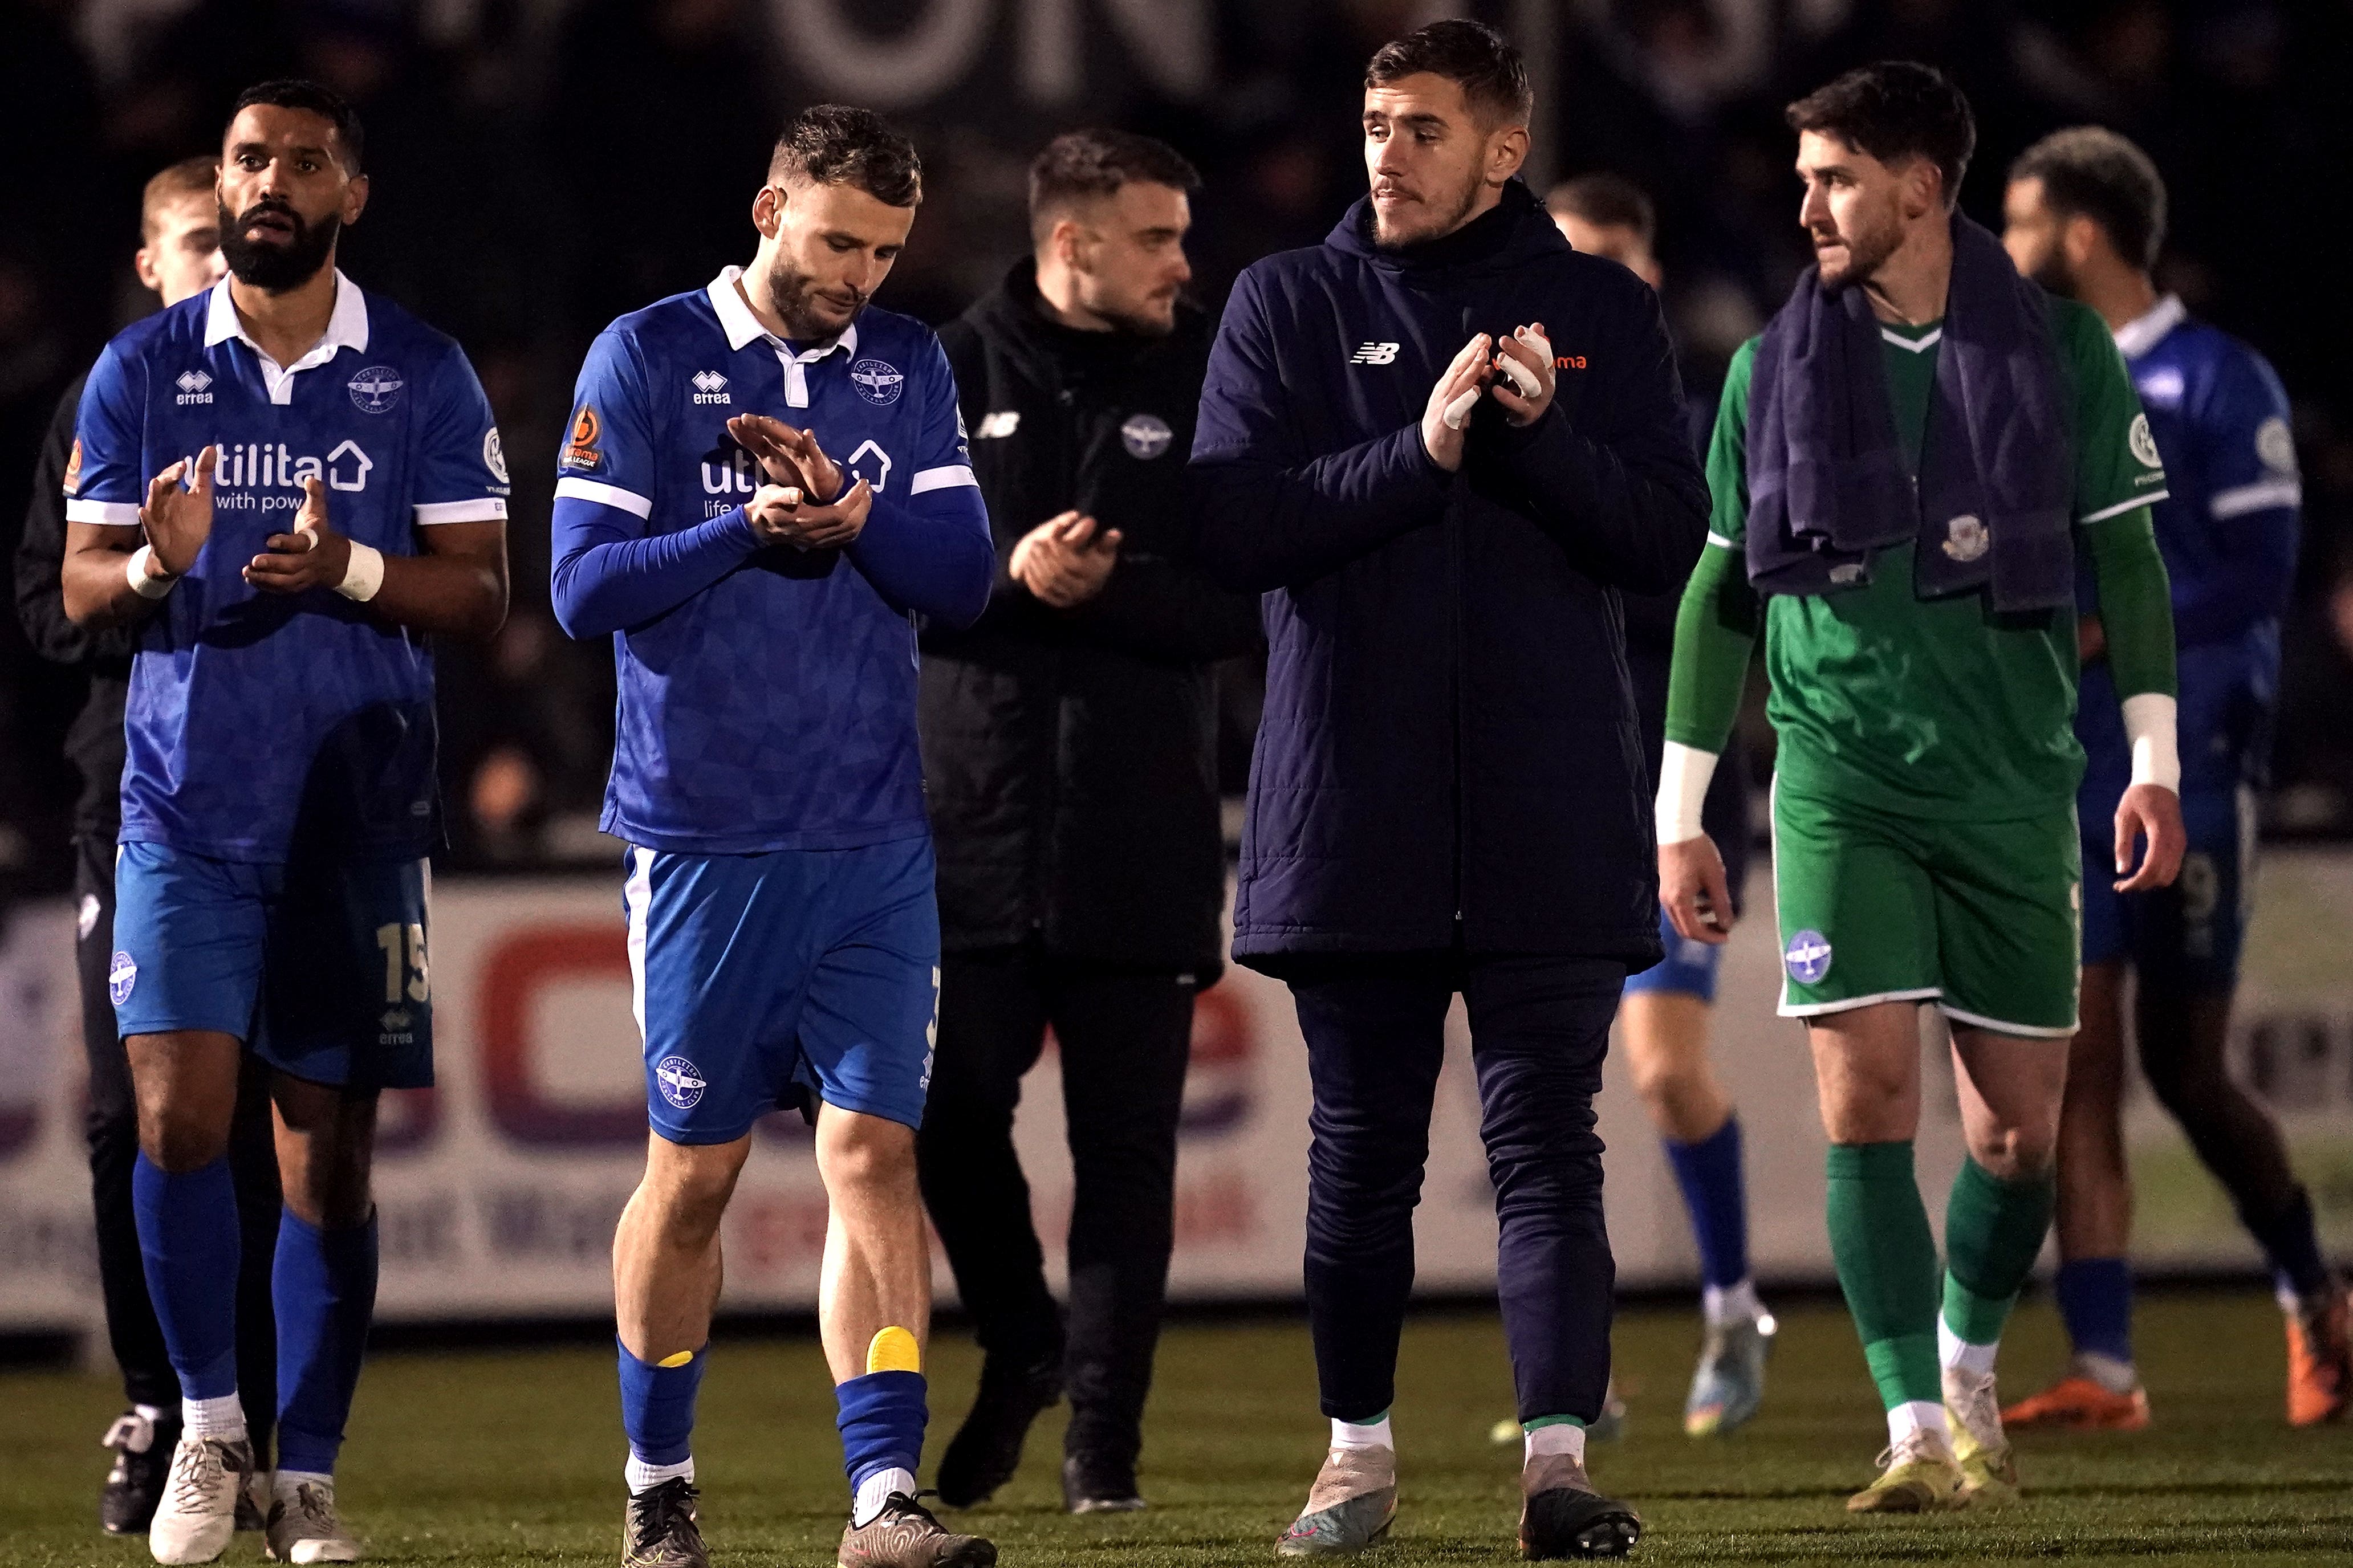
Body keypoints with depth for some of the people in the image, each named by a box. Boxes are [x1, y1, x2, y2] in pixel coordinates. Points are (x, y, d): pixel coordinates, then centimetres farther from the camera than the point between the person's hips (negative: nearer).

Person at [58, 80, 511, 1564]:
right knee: (180, 1116, -14)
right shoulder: (145, 369, 5)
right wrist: (154, 564, -17)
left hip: (359, 813, 0)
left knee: (331, 1153, 2)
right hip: (187, 808, 0)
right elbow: (82, 584, 6)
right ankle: (208, 1426, 5)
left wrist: (349, 568, -18)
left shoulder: (423, 375, 3)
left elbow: (484, 591, 1)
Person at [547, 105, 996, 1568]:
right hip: (703, 834, -3)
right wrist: (751, 528, -18)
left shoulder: (908, 367, 10)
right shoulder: (645, 359, -1)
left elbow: (965, 573, 3)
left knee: (875, 1148, -6)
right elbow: (587, 586, -6)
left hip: (874, 843, 3)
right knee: (697, 1171, 4)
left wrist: (849, 515, -15)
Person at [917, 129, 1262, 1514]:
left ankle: (1105, 1431, 8)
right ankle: (1021, 1347, 23)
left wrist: (1109, 588, -15)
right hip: (974, 814, 0)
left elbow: (1246, 601, -1)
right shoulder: (952, 376, 5)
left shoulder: (1203, 385, 5)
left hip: (1146, 828, 0)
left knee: (1127, 1141, 1)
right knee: (950, 1107, -2)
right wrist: (1004, 570, -16)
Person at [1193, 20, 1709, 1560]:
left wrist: (1541, 436, -15)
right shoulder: (1291, 305, 6)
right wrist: (1421, 452, -16)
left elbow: (1669, 537, 0)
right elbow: (1237, 523, -6)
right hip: (1354, 805, 0)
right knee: (1362, 1146, 7)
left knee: (1546, 1142, -4)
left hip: (1552, 815, 0)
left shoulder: (1603, 311, 7)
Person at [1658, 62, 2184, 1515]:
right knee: (1868, 1093, -13)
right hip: (1839, 781, 0)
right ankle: (1917, 1430, -11)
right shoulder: (1774, 370, 5)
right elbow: (1721, 593, 10)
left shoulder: (2061, 352, 1)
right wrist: (1682, 811, 9)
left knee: (2020, 1123, 4)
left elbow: (2127, 560, 6)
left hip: (2013, 785, 0)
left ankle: (1969, 1371, 29)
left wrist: (2155, 764, -1)